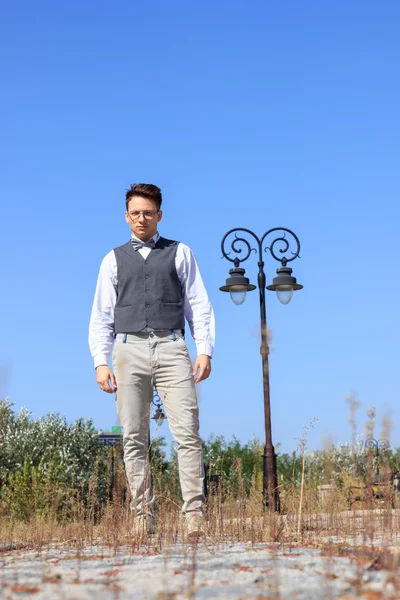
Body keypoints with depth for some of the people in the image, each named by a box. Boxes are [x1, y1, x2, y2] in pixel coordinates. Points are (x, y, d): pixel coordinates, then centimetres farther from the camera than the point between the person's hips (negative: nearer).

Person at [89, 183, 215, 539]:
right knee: (134, 438, 0)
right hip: (129, 350, 1)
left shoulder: (180, 253, 15)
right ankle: (143, 515, 5)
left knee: (187, 432, -11)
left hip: (171, 348, -1)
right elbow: (101, 315, 15)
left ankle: (194, 513, -10)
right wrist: (100, 362, 4)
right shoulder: (114, 259, 18)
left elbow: (199, 306, 11)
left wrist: (205, 351, -1)